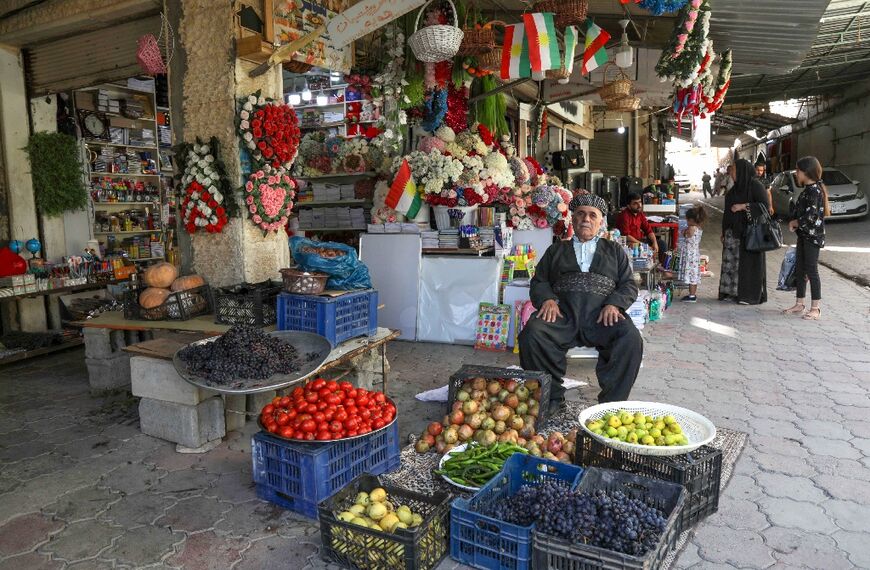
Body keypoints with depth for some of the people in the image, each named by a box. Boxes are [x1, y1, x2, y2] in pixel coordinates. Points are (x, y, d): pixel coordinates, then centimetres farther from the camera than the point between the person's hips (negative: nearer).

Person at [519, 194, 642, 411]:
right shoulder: (556, 250, 28)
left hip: (601, 315, 0)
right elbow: (538, 282, 19)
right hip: (562, 312, 1)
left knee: (631, 339, -32)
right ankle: (552, 398, -16)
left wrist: (614, 304, -5)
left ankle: (611, 403, -18)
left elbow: (629, 285, 17)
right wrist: (547, 299, -5)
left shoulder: (614, 250, 27)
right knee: (532, 334, -30)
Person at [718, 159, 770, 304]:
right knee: (730, 261, 6)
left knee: (747, 262, -4)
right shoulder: (736, 187, 15)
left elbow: (764, 205, -14)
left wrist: (744, 206, -21)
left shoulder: (755, 185, -8)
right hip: (733, 231, 8)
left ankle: (750, 295, 4)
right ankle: (731, 292, 15)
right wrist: (724, 232, 17)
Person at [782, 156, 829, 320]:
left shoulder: (814, 191, -17)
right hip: (803, 235, 9)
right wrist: (793, 222, 1)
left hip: (812, 236, -9)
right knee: (799, 270, 13)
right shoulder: (808, 190, 12)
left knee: (811, 271, -4)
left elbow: (810, 217, -23)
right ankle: (800, 304, 22)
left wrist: (795, 222, -7)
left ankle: (816, 308, 3)